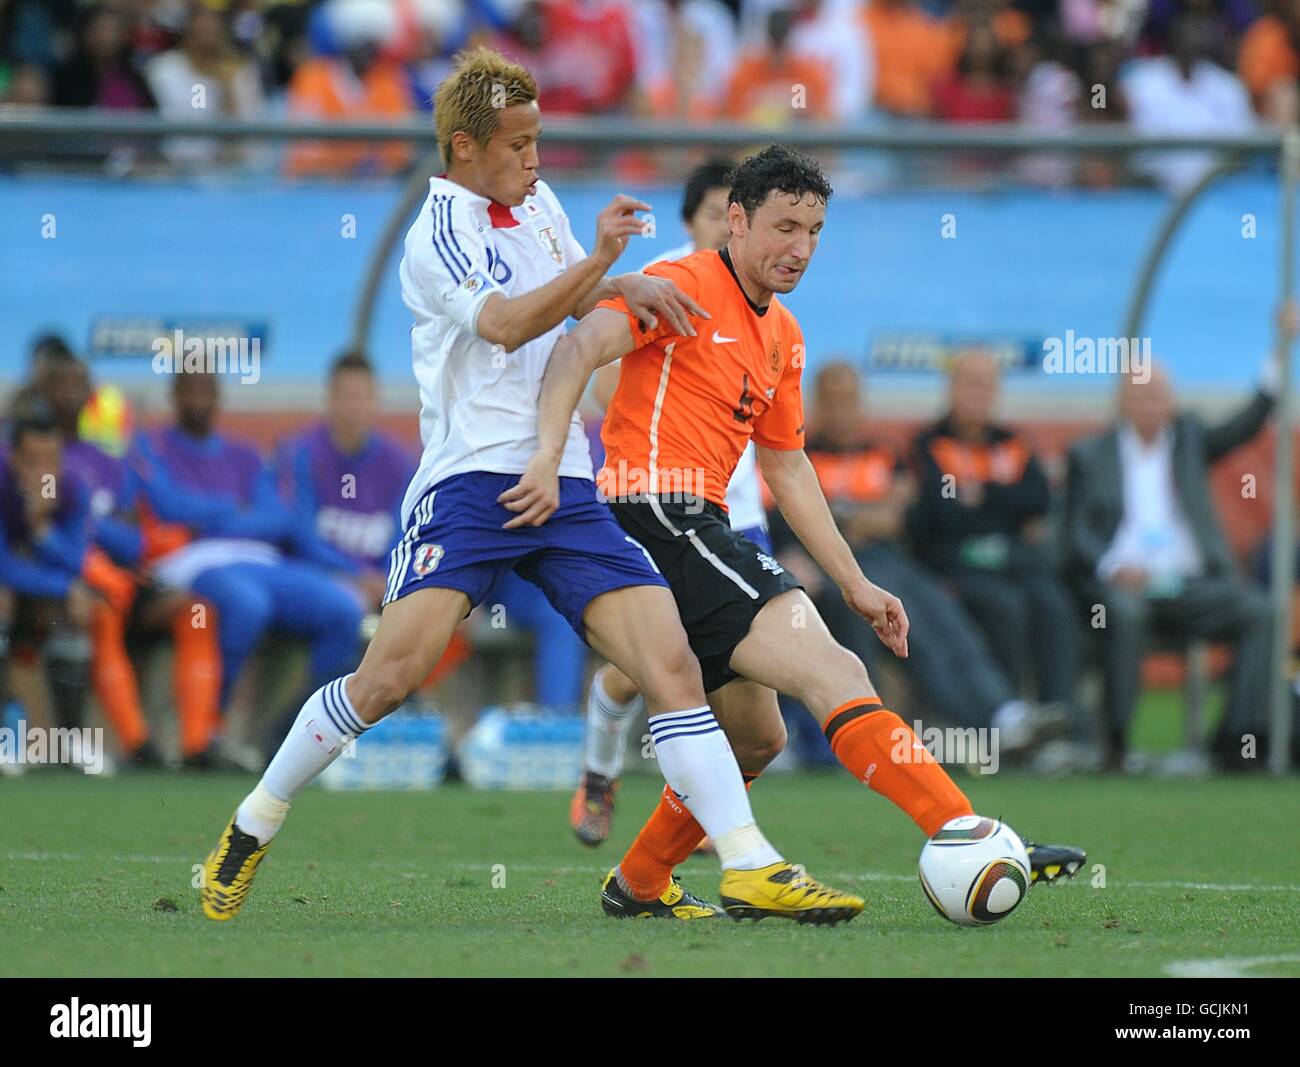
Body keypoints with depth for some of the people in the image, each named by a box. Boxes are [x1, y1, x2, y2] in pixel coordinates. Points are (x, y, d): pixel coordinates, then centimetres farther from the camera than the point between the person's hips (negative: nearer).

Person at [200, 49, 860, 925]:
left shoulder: (537, 202, 18)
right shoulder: (438, 235, -5)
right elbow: (505, 324, -22)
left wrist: (624, 288, 15)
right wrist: (599, 263, -31)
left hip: (565, 486, 6)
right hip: (473, 482, -6)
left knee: (672, 663, -8)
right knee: (393, 672, -17)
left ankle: (750, 864, -11)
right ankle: (253, 828, 2)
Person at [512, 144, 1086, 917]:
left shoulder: (782, 336, 22)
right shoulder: (685, 287, -6)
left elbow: (787, 466, 29)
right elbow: (579, 349, -19)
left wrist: (855, 583, 26)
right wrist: (549, 458, -33)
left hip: (696, 528, 10)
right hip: (656, 511, -10)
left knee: (753, 733, 18)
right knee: (831, 671, -21)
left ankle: (638, 884, 30)